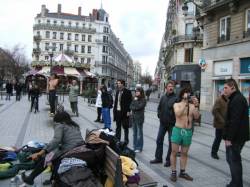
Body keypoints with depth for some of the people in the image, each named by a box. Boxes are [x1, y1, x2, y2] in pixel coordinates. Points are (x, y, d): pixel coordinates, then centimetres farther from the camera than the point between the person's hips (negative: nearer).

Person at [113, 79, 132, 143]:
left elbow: (130, 102, -11)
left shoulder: (127, 92, -9)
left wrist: (128, 111, -16)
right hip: (117, 111, 6)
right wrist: (114, 109, 10)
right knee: (118, 127, 14)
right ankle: (117, 139, 24)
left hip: (124, 112, -6)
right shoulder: (117, 91, 12)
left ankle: (126, 140, 17)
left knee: (125, 127, 5)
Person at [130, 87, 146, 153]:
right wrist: (135, 108, -12)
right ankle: (135, 146, 22)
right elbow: (131, 106, 6)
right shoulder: (135, 99, 12)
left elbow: (139, 107, -18)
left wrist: (135, 100, -7)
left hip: (139, 118, -6)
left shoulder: (143, 100, -7)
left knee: (139, 133, 0)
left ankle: (139, 148, 7)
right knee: (134, 133, 13)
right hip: (133, 117, 7)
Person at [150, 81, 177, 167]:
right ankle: (158, 158, 25)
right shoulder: (163, 97, 8)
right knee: (159, 140, 11)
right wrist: (159, 115, 6)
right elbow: (159, 107, 18)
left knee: (171, 142, 5)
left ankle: (169, 160, 18)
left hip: (172, 123, -5)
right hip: (163, 123, 6)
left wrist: (173, 118, -15)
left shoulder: (176, 98, -10)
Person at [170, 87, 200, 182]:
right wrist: (185, 103, -20)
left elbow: (197, 117, -6)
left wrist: (196, 106, -18)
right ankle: (173, 172, 12)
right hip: (178, 130, -2)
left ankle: (182, 172, 23)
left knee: (184, 153, 12)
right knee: (174, 152, 1)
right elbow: (178, 114, -19)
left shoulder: (192, 106, 5)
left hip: (188, 132, 3)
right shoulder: (177, 104, 0)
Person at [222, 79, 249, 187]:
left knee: (234, 160, -1)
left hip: (236, 137, -10)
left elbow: (235, 121, -24)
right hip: (235, 136, 10)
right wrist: (227, 136, 19)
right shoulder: (235, 99, 16)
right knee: (231, 159, 17)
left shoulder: (237, 100, -18)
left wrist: (229, 137, -22)